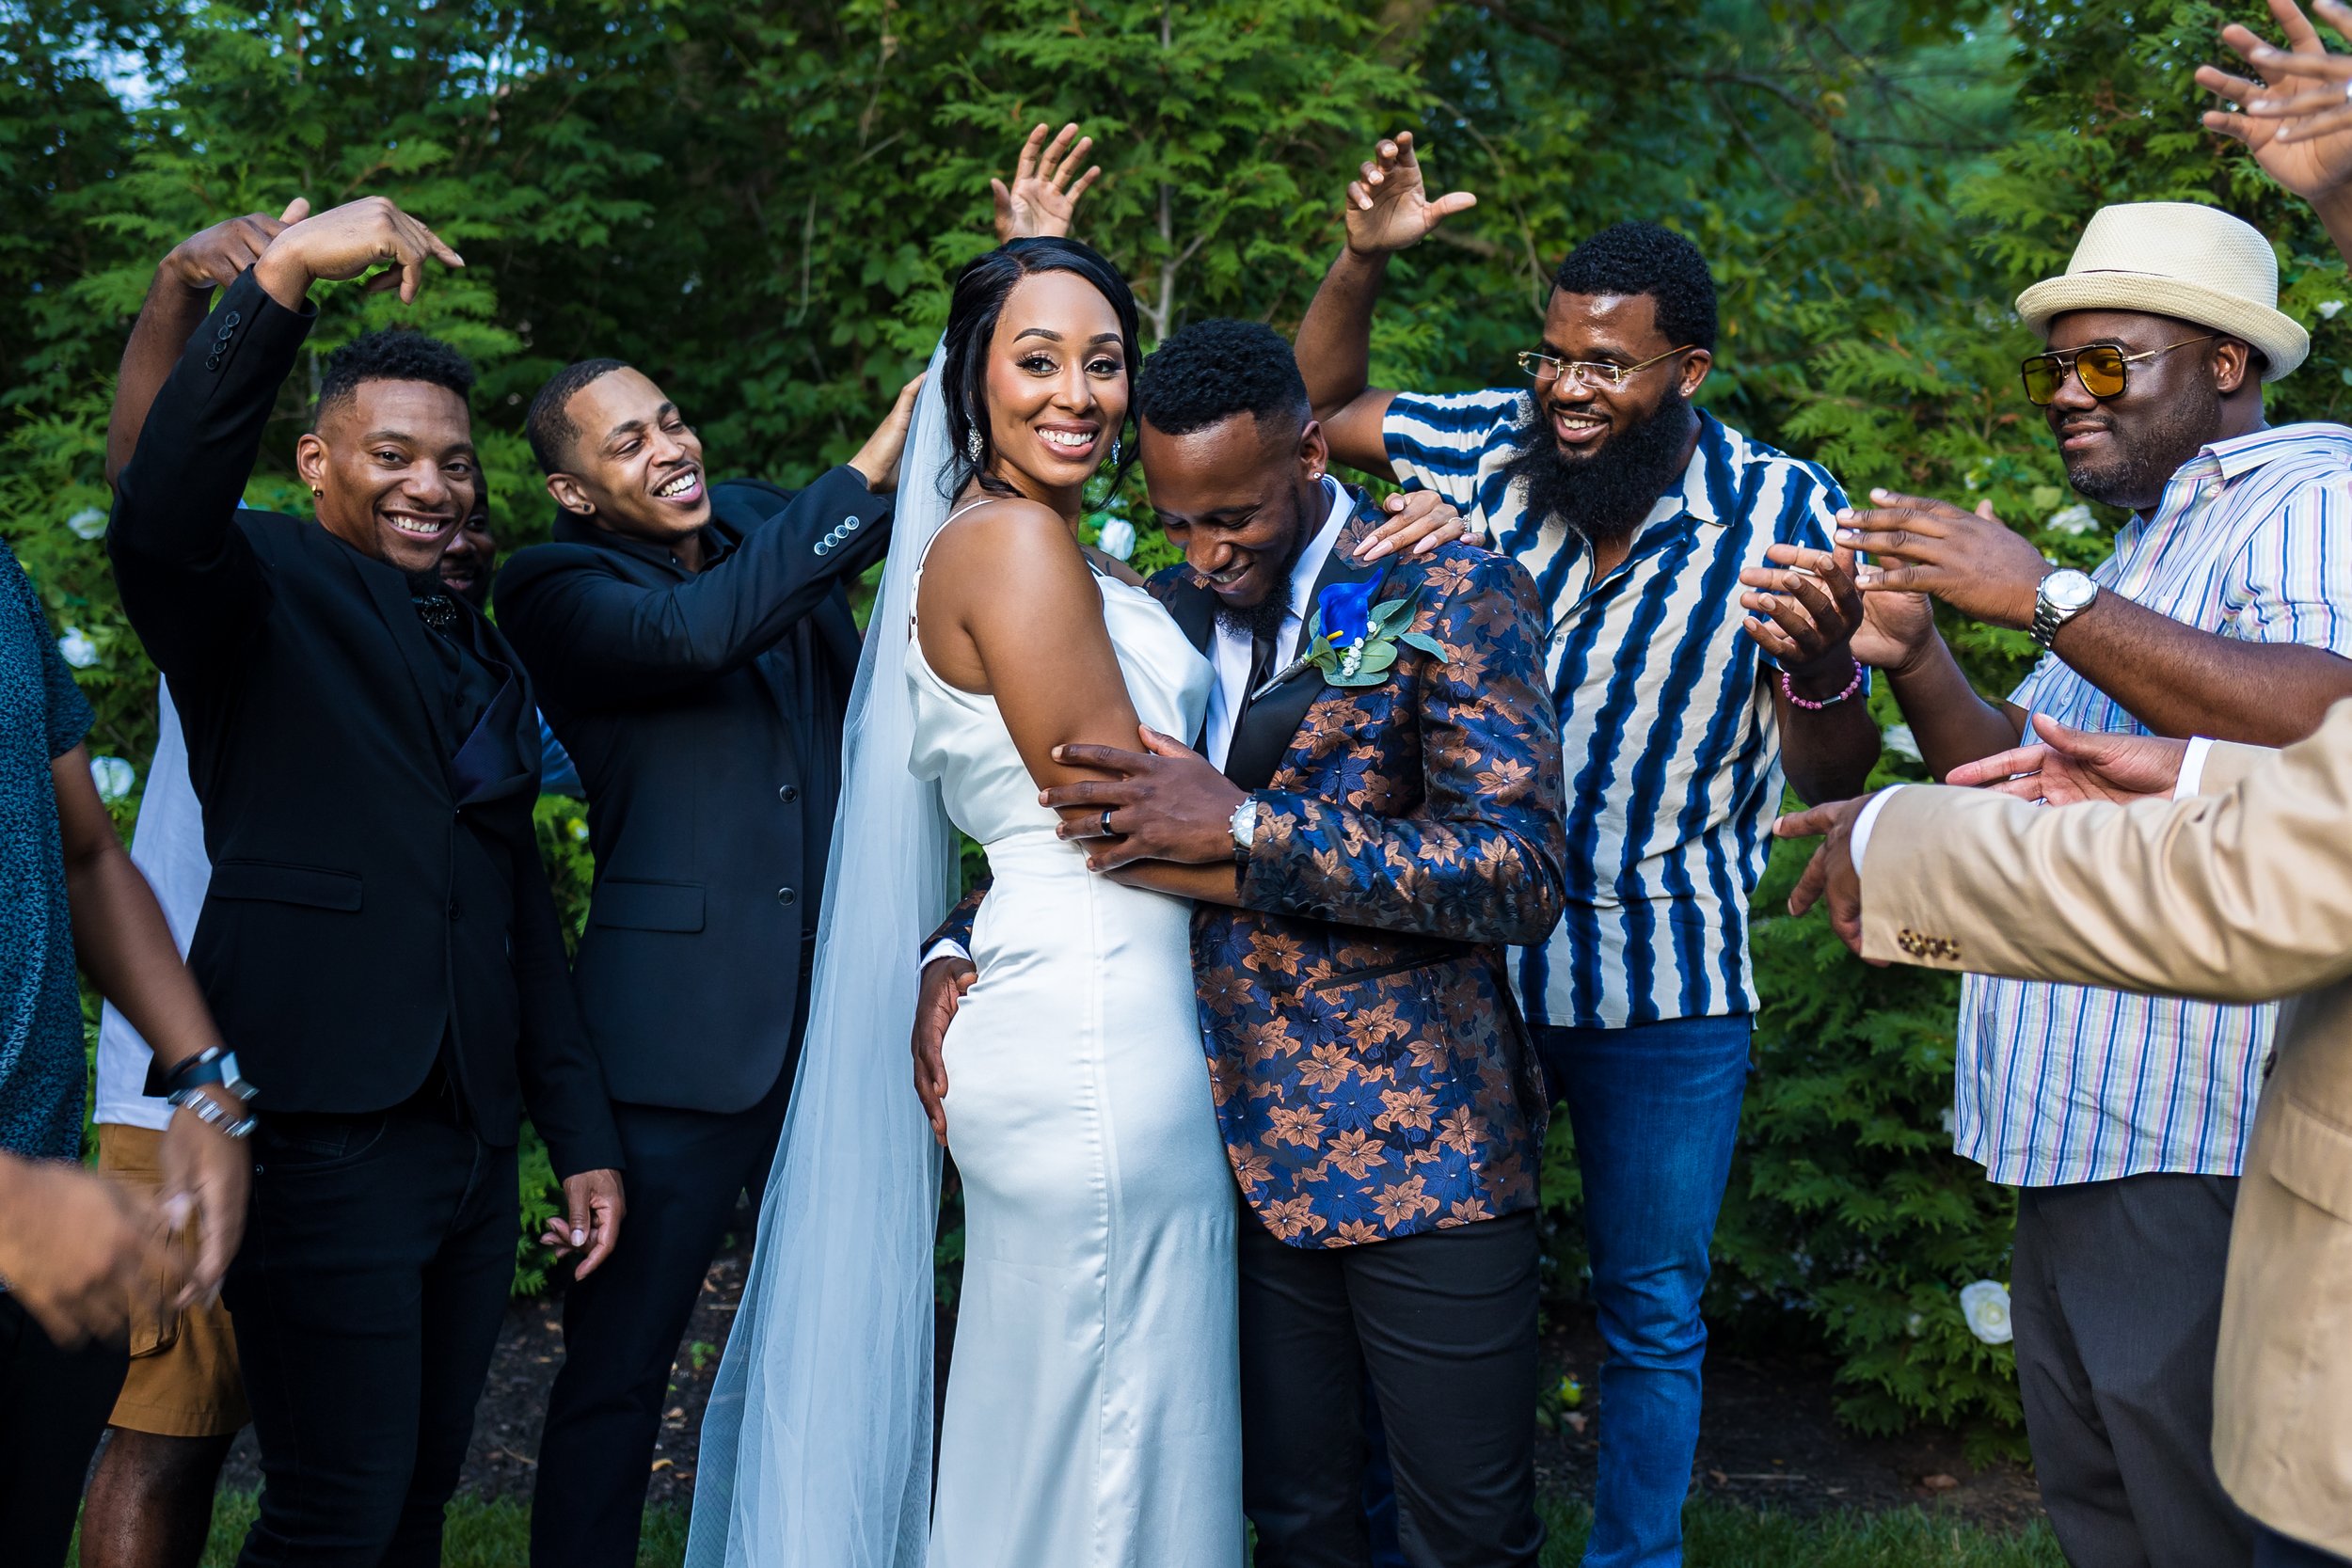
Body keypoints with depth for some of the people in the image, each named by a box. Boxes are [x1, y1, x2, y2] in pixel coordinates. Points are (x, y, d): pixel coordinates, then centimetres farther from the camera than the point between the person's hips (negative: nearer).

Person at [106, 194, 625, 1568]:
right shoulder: (269, 587, -1)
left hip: (473, 1142, 7)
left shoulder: (487, 658, 20)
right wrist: (283, 273, -32)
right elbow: (161, 516, -26)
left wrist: (583, 1137, 18)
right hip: (324, 1130, -7)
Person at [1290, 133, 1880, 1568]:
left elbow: (1834, 782, -10)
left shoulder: (1784, 515, -11)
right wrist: (1363, 262, -8)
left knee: (1654, 1311, 12)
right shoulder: (1501, 442, -5)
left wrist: (1820, 673, -33)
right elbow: (1321, 404, 9)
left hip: (1665, 992, -1)